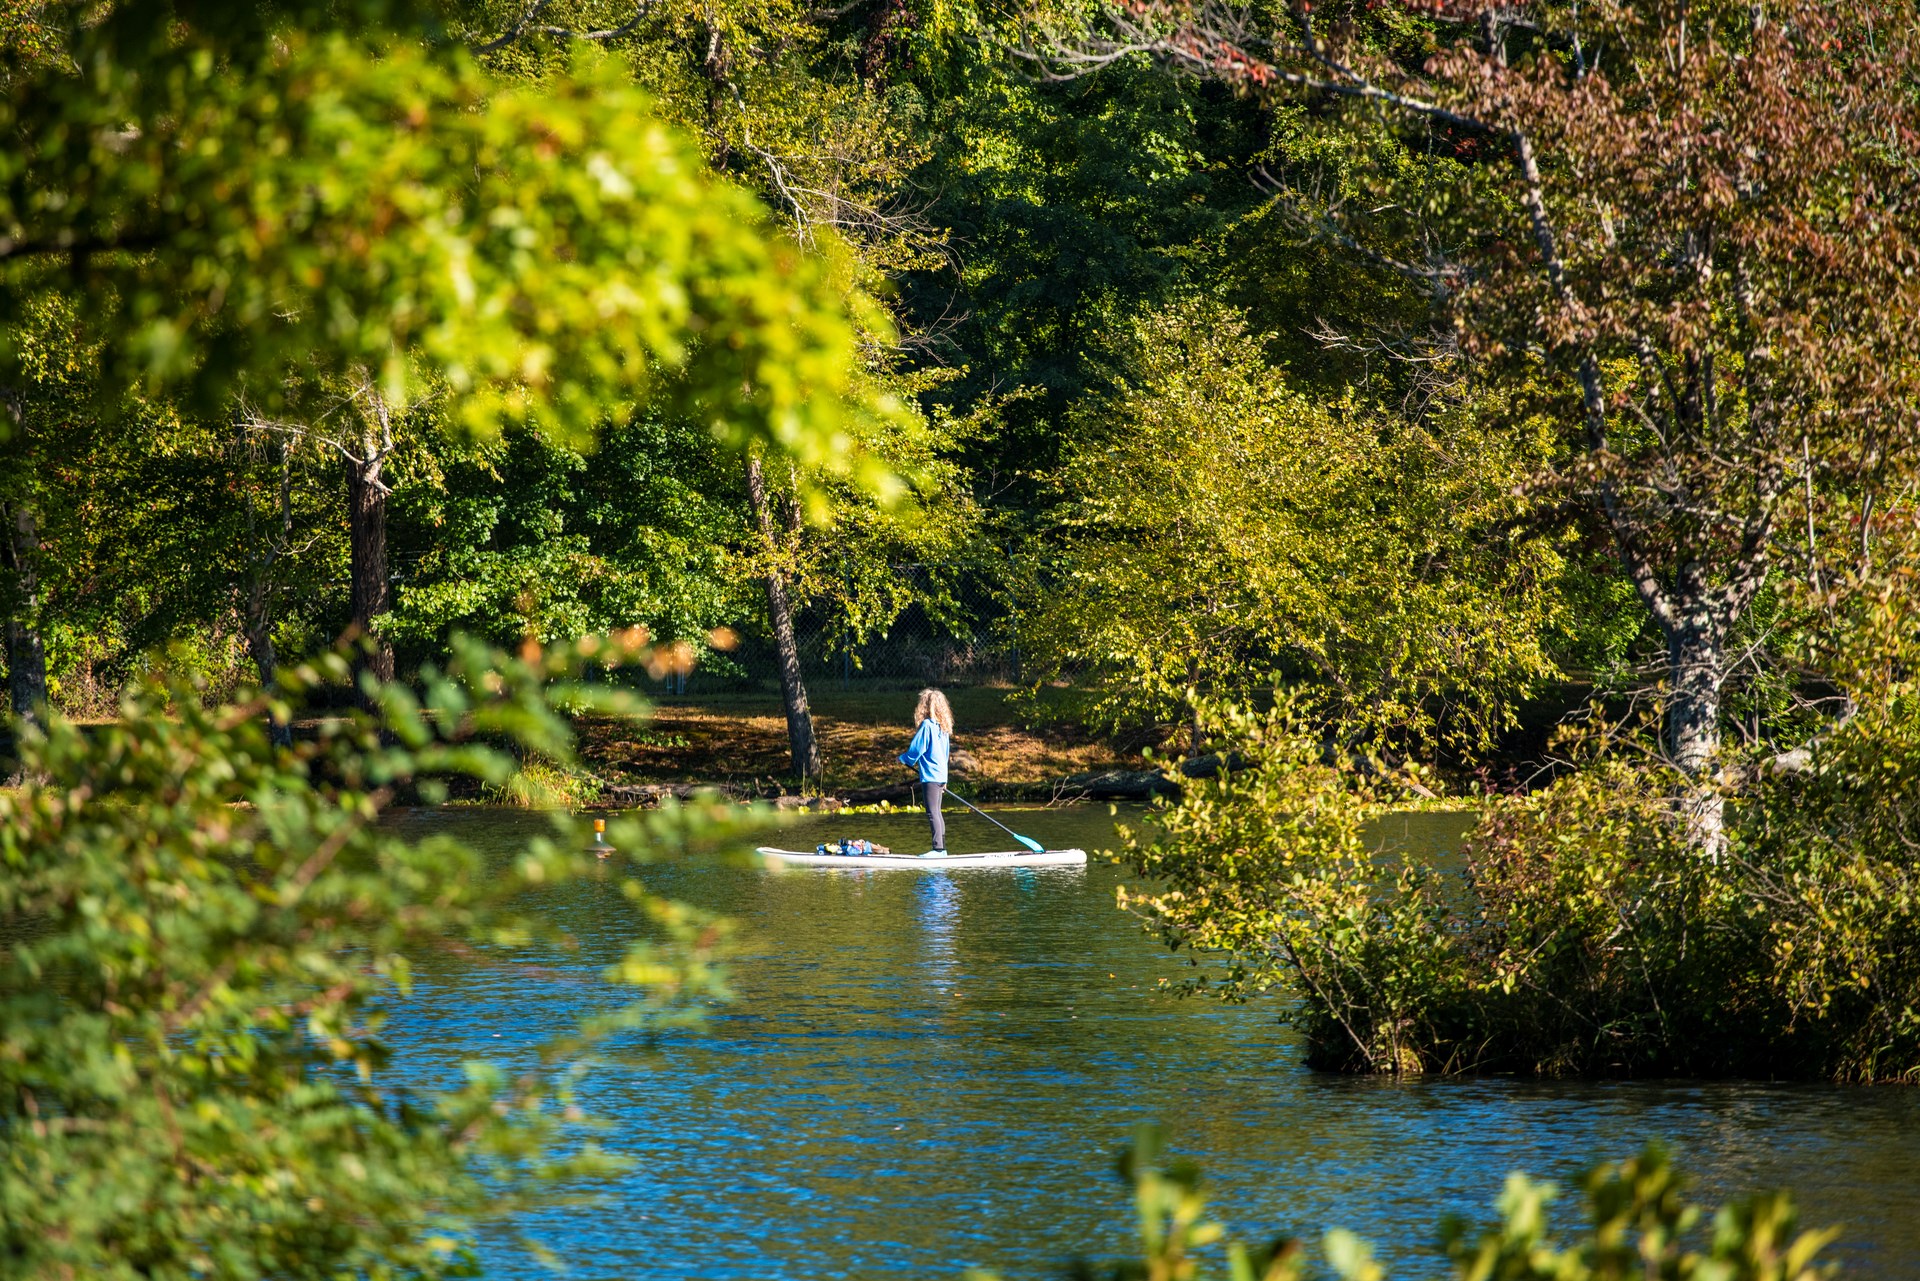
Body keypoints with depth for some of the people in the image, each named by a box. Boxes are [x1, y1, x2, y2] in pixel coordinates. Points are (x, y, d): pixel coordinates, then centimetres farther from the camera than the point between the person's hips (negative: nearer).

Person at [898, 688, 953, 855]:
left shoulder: (926, 725, -14)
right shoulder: (943, 727, 12)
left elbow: (916, 749, -11)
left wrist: (903, 759, 10)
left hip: (930, 776, -9)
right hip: (941, 775, 9)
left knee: (932, 813, -9)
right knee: (936, 813, 14)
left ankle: (938, 848, -14)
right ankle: (942, 847, 16)